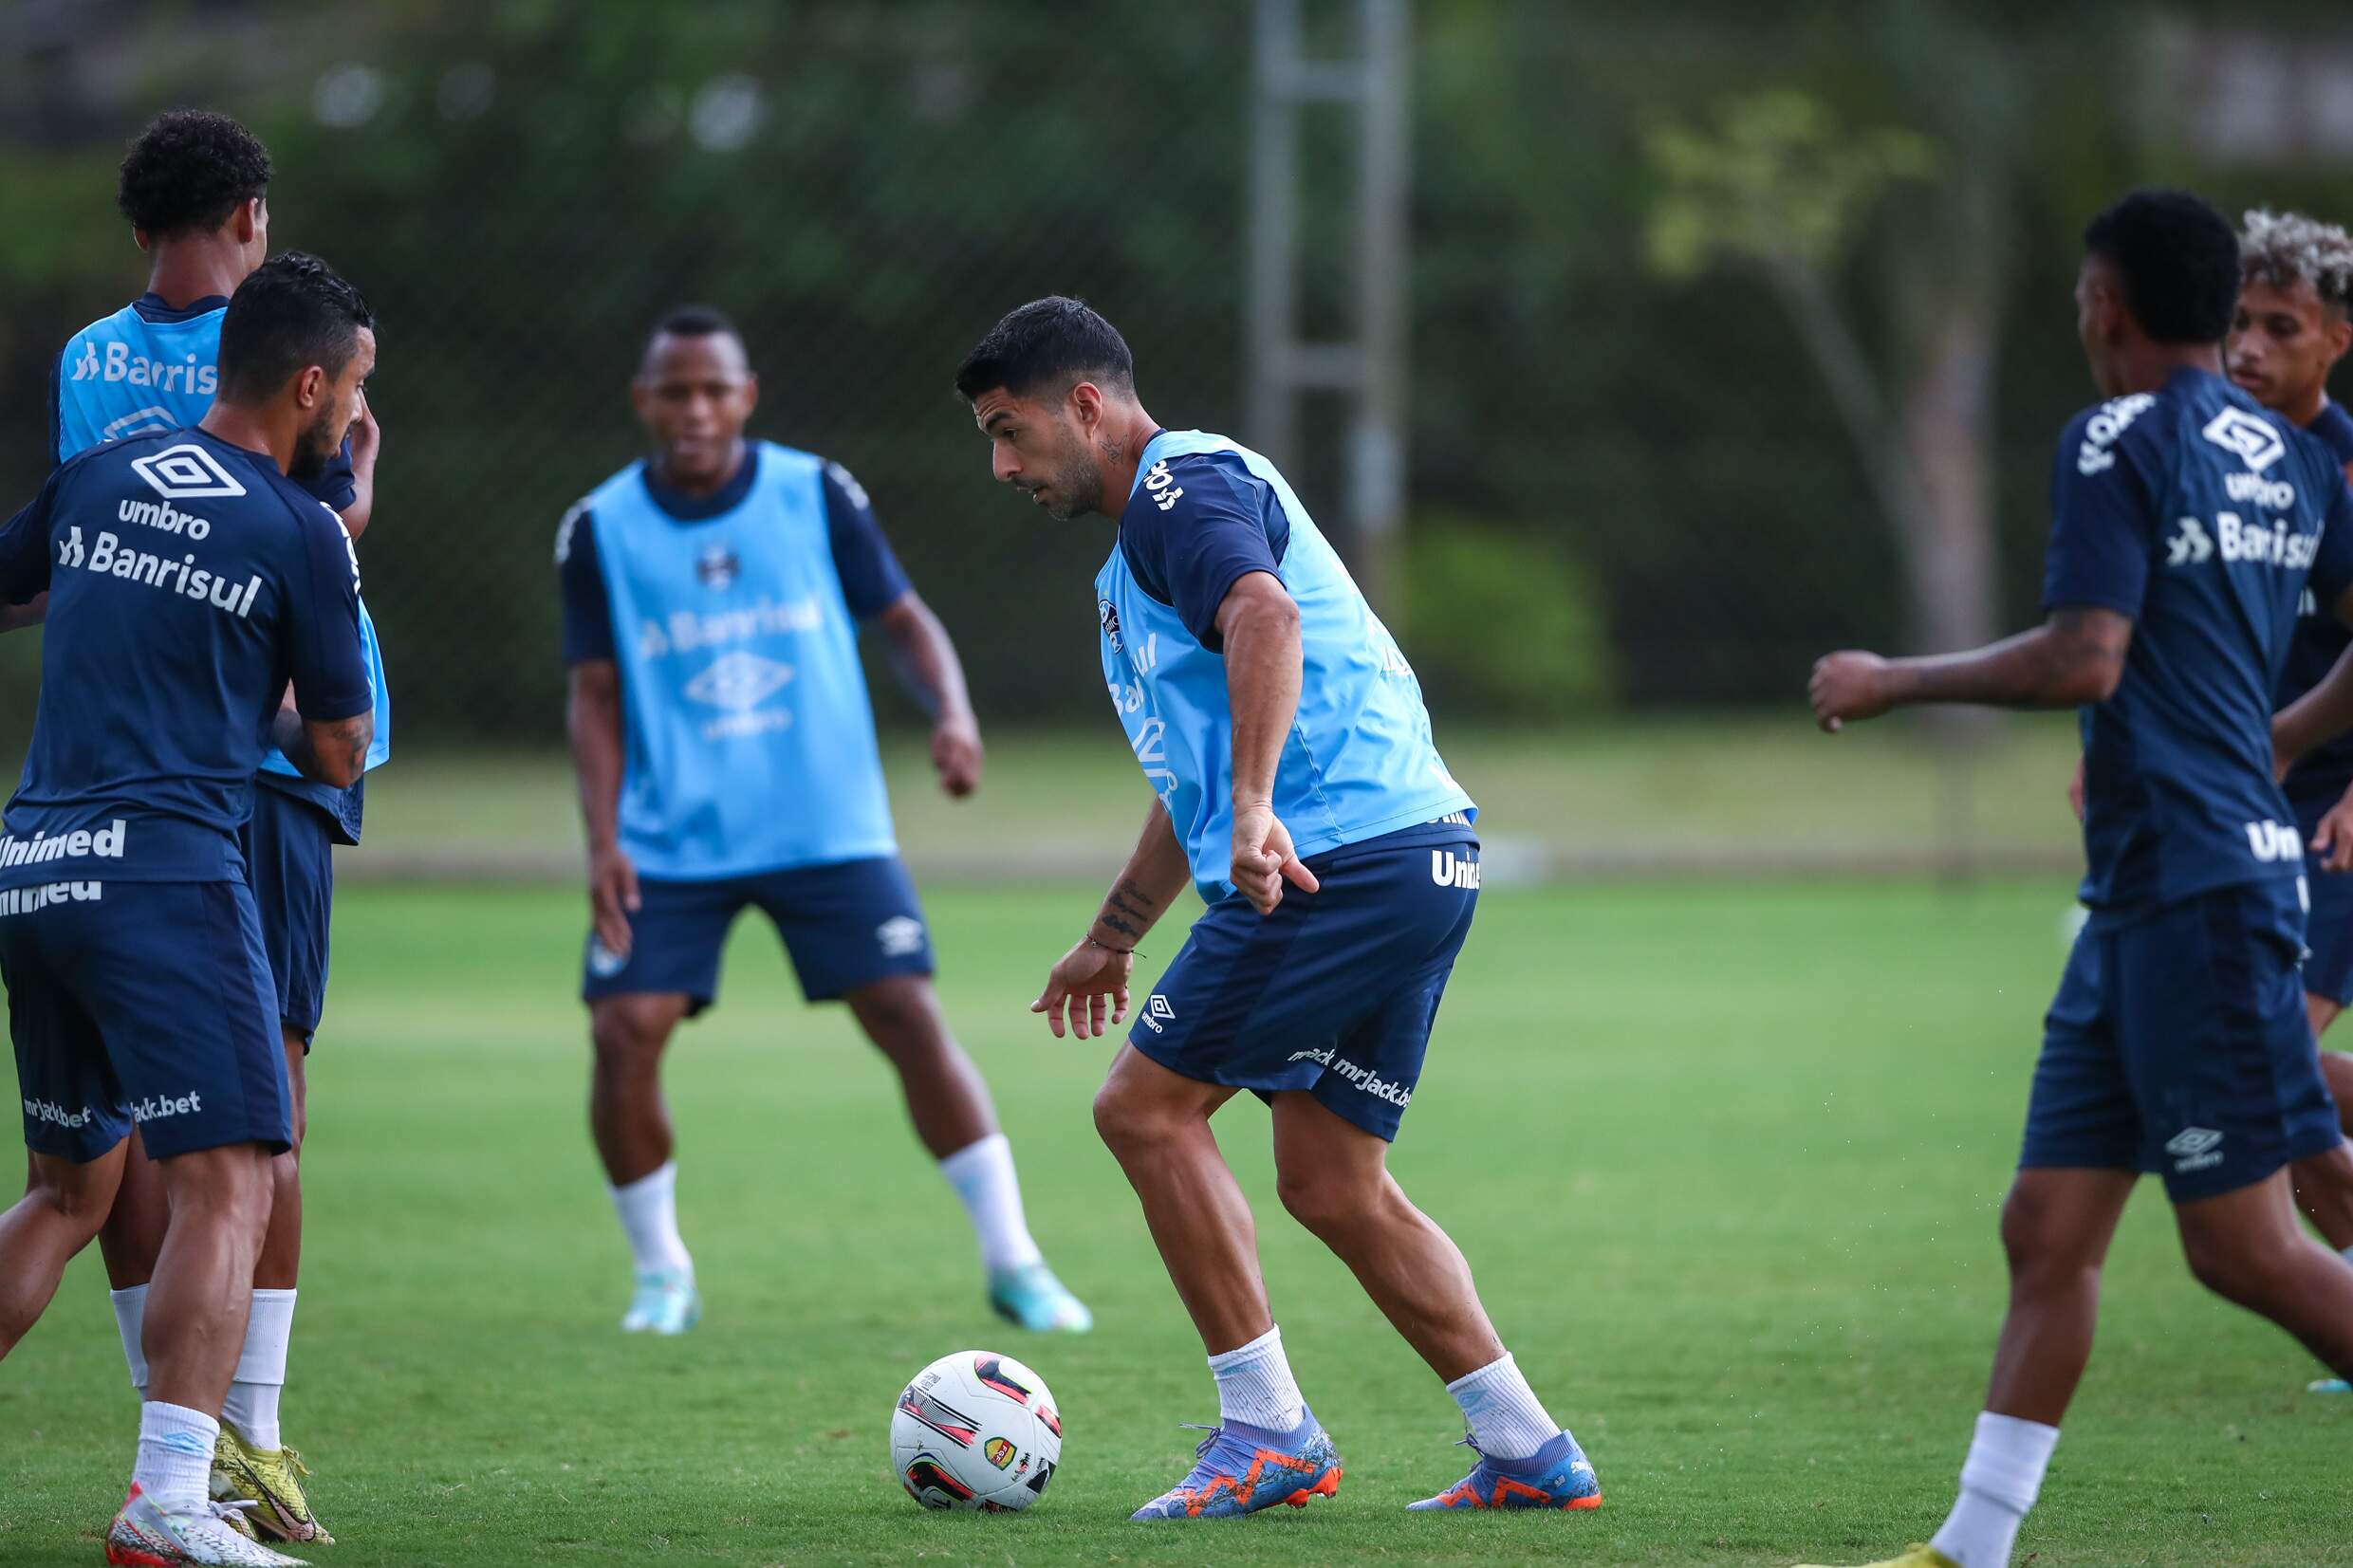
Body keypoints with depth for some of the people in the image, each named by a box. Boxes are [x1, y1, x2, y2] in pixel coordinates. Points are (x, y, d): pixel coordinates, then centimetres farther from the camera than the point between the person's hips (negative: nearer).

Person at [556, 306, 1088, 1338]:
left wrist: (951, 710, -14)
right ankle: (661, 1274, 8)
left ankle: (1012, 1261, 3)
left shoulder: (817, 496, -1)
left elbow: (902, 619, 6)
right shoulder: (600, 532, 0)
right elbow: (595, 693, 3)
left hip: (828, 829, 0)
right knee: (624, 1032, -13)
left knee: (911, 1019, -8)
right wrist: (603, 840, -7)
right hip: (669, 845, 0)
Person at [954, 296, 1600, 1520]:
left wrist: (1253, 810, -38)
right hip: (1417, 866, 10)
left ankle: (1267, 1433, -4)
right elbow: (1192, 781, 37)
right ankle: (1529, 1452, 10)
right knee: (1330, 1183, 10)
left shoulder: (1184, 486, -6)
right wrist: (1111, 938, 40)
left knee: (1145, 1107, -6)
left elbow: (1266, 615, -28)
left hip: (1342, 852, -10)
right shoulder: (1137, 551, 27)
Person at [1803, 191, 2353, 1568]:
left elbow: (2085, 662, -19)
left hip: (2194, 888, -9)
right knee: (2050, 1227, 7)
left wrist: (1895, 682, -7)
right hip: (2142, 898, 9)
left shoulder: (2121, 440, -10)